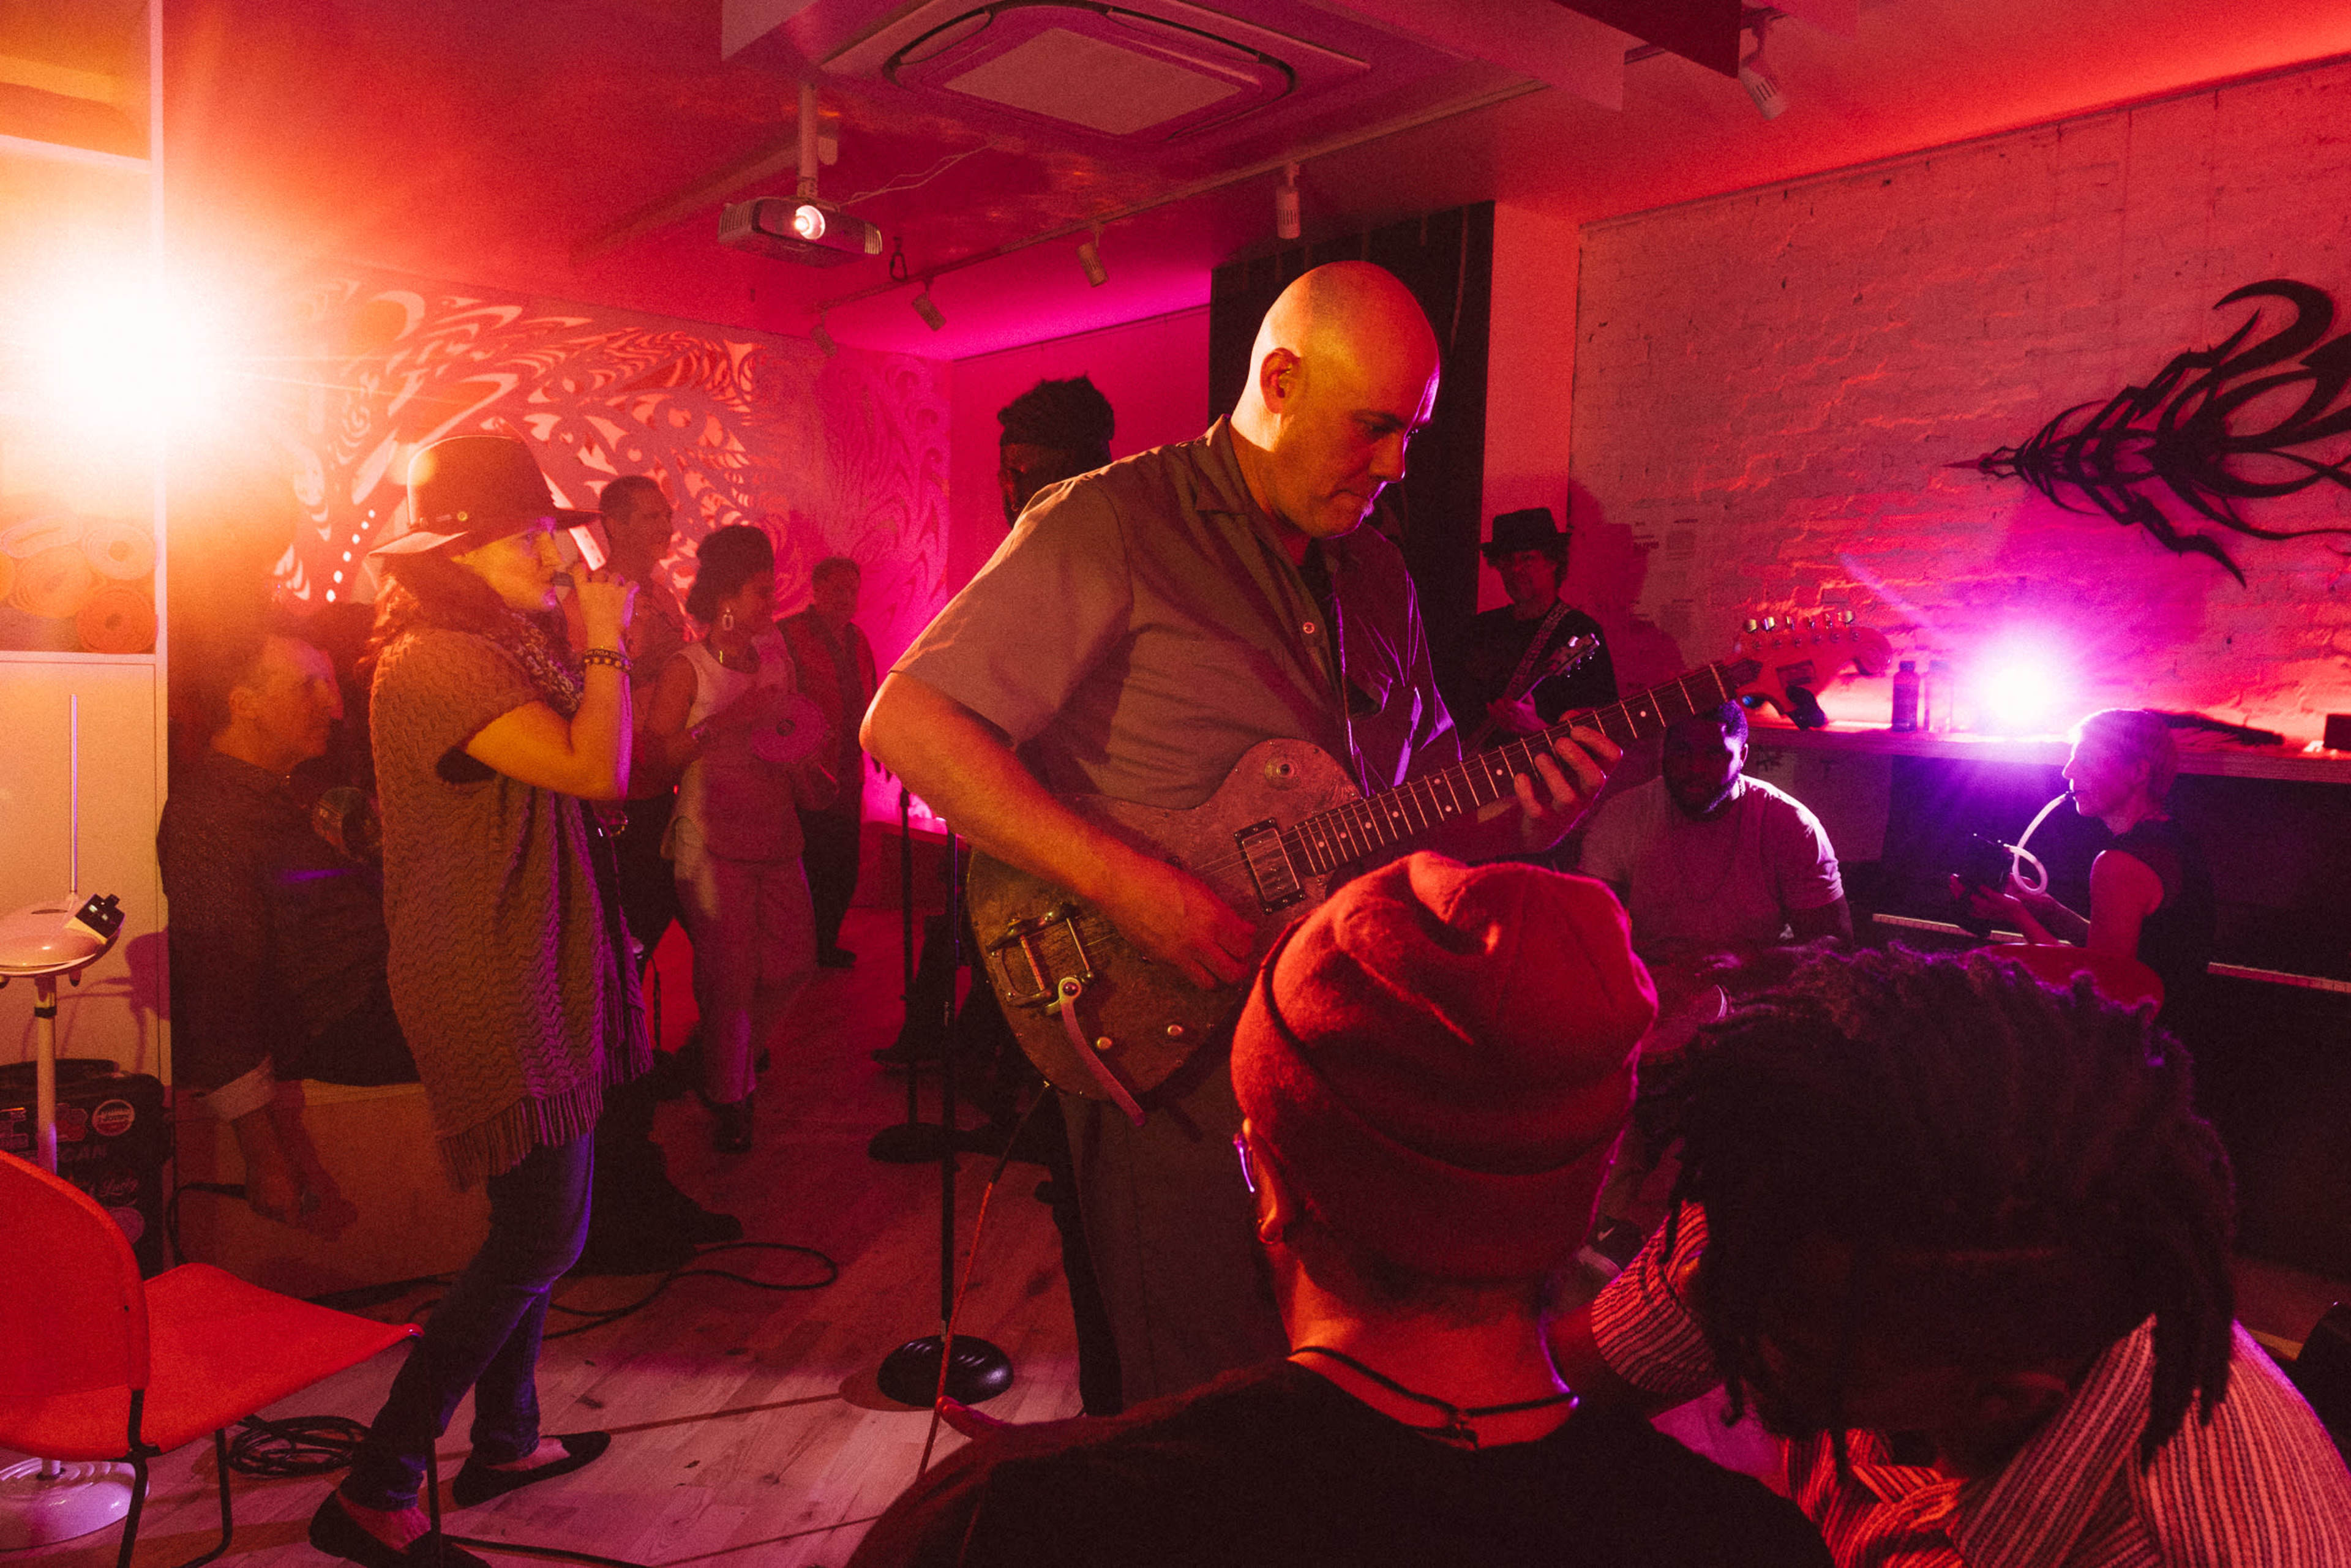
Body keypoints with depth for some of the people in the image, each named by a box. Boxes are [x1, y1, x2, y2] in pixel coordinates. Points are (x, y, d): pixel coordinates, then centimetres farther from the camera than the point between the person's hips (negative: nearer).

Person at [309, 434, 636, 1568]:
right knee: (542, 1238, -5)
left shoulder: (502, 650, 14)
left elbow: (611, 774, 13)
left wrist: (596, 646, 9)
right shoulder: (436, 663, -18)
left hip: (533, 973, 10)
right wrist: (604, 642, -17)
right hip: (491, 985, -10)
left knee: (531, 1226, 18)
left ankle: (505, 1441, 33)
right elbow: (596, 770, -27)